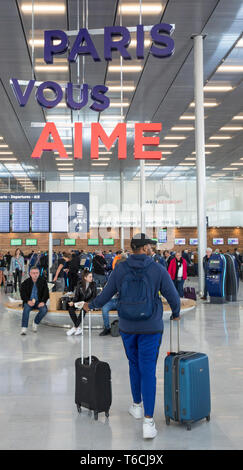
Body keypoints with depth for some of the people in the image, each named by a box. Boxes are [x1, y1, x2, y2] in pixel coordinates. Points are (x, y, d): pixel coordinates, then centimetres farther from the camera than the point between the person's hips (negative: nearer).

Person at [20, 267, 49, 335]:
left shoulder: (43, 281, 1)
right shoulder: (26, 282, 1)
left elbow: (46, 293, -1)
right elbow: (22, 294, -2)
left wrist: (43, 302, -17)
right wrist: (28, 301, -20)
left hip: (39, 301, 1)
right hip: (29, 301, 0)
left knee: (44, 310, -28)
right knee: (26, 309, -32)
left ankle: (35, 323, -3)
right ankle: (24, 328, -27)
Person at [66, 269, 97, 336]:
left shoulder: (93, 284, -1)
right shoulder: (80, 284, 4)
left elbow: (94, 296, -4)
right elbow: (76, 295, 4)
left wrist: (86, 303, -20)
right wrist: (72, 302, -17)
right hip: (80, 302, 3)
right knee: (70, 308, -26)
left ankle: (75, 328, -25)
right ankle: (78, 328, -23)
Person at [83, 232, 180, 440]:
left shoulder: (120, 269, -4)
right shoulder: (158, 269, -9)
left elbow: (106, 295, 3)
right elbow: (173, 296, -2)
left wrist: (91, 305, 22)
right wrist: (176, 313, 19)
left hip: (127, 327, 3)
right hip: (151, 327, -2)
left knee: (134, 365, 22)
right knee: (148, 371, 0)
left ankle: (137, 406, 37)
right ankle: (148, 422, -2)